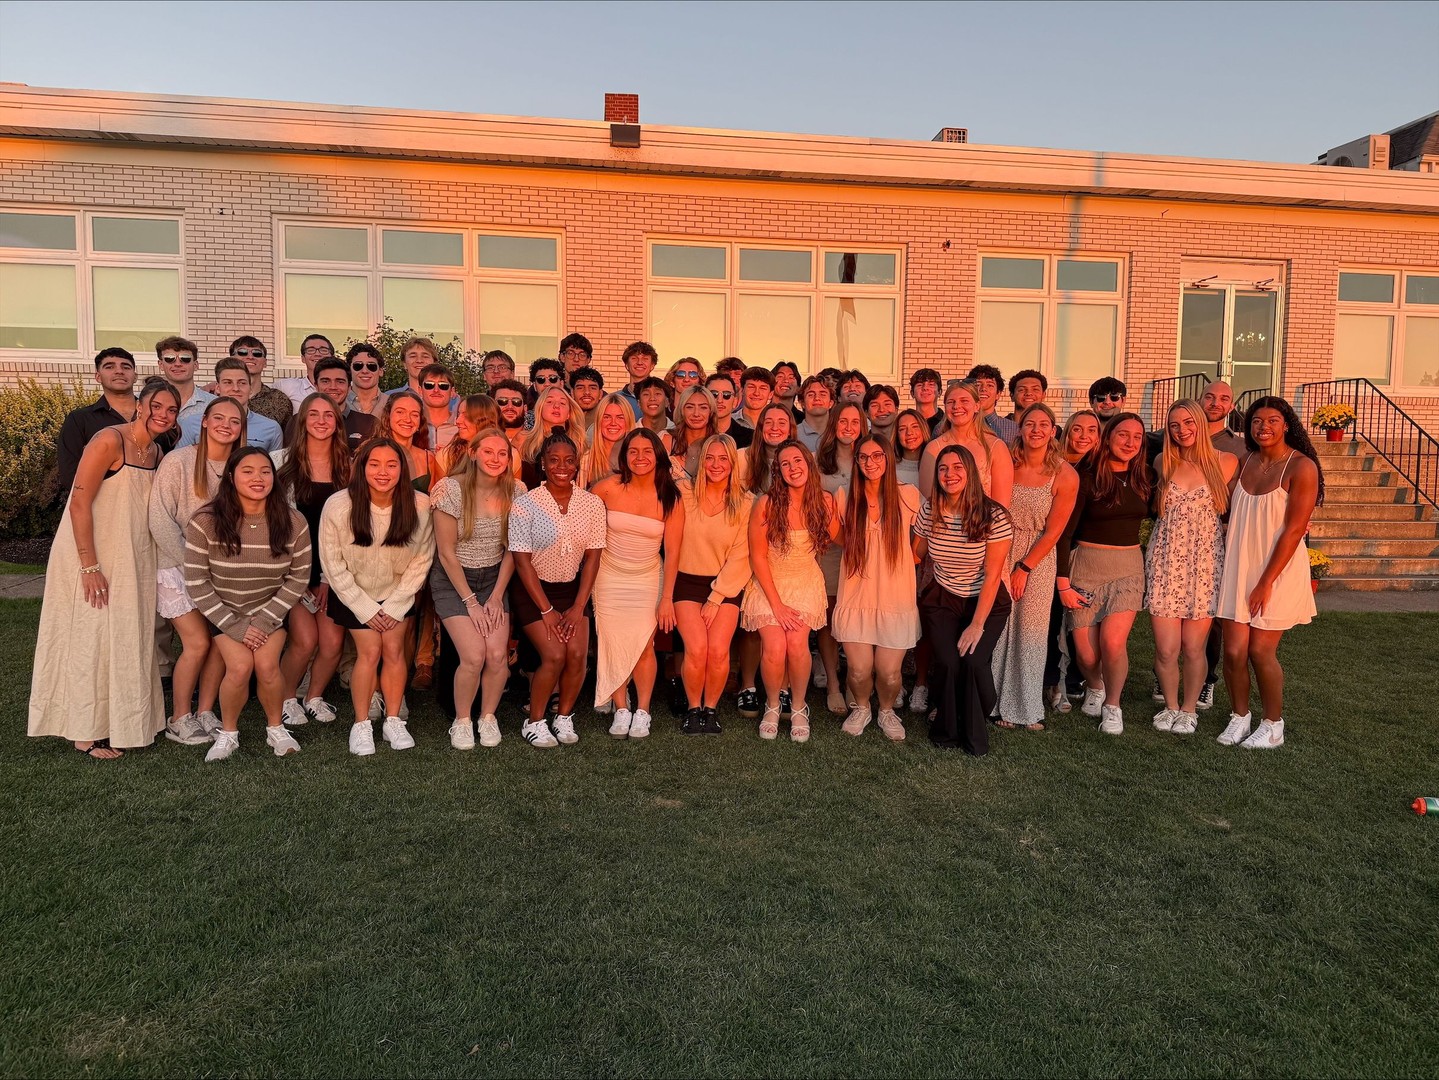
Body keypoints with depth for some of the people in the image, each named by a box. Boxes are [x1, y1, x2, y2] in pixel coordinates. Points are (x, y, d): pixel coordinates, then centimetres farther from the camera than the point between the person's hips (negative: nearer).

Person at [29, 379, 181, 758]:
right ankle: (87, 732, 14)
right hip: (93, 558, -7)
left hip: (131, 562, 7)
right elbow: (79, 503, -19)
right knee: (92, 638, 1)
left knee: (126, 638, 13)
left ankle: (119, 722, 27)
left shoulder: (155, 452, 7)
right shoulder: (110, 440, -16)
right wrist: (90, 566, -22)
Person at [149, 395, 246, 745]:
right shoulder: (179, 461, -12)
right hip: (177, 566, -5)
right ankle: (179, 720, 8)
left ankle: (205, 713, 15)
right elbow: (160, 520, -13)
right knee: (198, 642, -9)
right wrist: (191, 562, -13)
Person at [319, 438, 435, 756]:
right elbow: (333, 564, -13)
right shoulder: (338, 506, -24)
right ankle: (361, 724, 10)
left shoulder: (420, 506, -22)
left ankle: (393, 721, 15)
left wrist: (396, 605, -9)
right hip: (354, 593, -1)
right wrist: (365, 608, -11)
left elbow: (422, 558, -9)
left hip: (398, 592, 2)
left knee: (394, 650, -1)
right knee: (370, 652, -7)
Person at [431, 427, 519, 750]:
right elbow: (446, 553, -13)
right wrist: (471, 601, -13)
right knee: (474, 656, -17)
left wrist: (496, 596, -5)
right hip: (452, 580, -3)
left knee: (498, 654, -13)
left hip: (493, 578, 3)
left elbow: (511, 550, 2)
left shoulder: (515, 491, -5)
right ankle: (462, 721, 10)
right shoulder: (451, 489, -16)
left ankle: (488, 717, 14)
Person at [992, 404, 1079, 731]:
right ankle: (1001, 703, 15)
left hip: (1039, 558, -1)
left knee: (1030, 631, 4)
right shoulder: (1007, 463, -6)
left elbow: (1053, 532, -6)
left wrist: (1023, 568, -7)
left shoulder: (1066, 476, -8)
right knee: (999, 627, 0)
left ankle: (1028, 709, 18)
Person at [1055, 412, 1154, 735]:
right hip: (1086, 564, -2)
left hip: (1129, 566, 2)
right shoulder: (1087, 477, -8)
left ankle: (1112, 705, 9)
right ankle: (1094, 687, 34)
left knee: (1113, 641, -16)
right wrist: (1062, 583, -11)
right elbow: (1064, 532, -8)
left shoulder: (1144, 478, 5)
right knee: (1085, 651, -1)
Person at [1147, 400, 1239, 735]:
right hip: (1164, 564, 1)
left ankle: (1189, 710, 24)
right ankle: (1170, 707, 23)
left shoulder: (1226, 462, 1)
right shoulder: (1163, 463, 6)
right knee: (1166, 649, 0)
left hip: (1204, 565, -1)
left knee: (1193, 648, 3)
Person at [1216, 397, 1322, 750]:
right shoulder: (1245, 463, 8)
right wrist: (1228, 570, 6)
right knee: (1234, 651, 1)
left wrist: (1266, 582, -16)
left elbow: (1294, 529, -14)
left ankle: (1273, 726, 19)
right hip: (1239, 568, 4)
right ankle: (1240, 717, 22)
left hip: (1278, 571, -4)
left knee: (1261, 651, -1)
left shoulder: (1301, 467, -10)